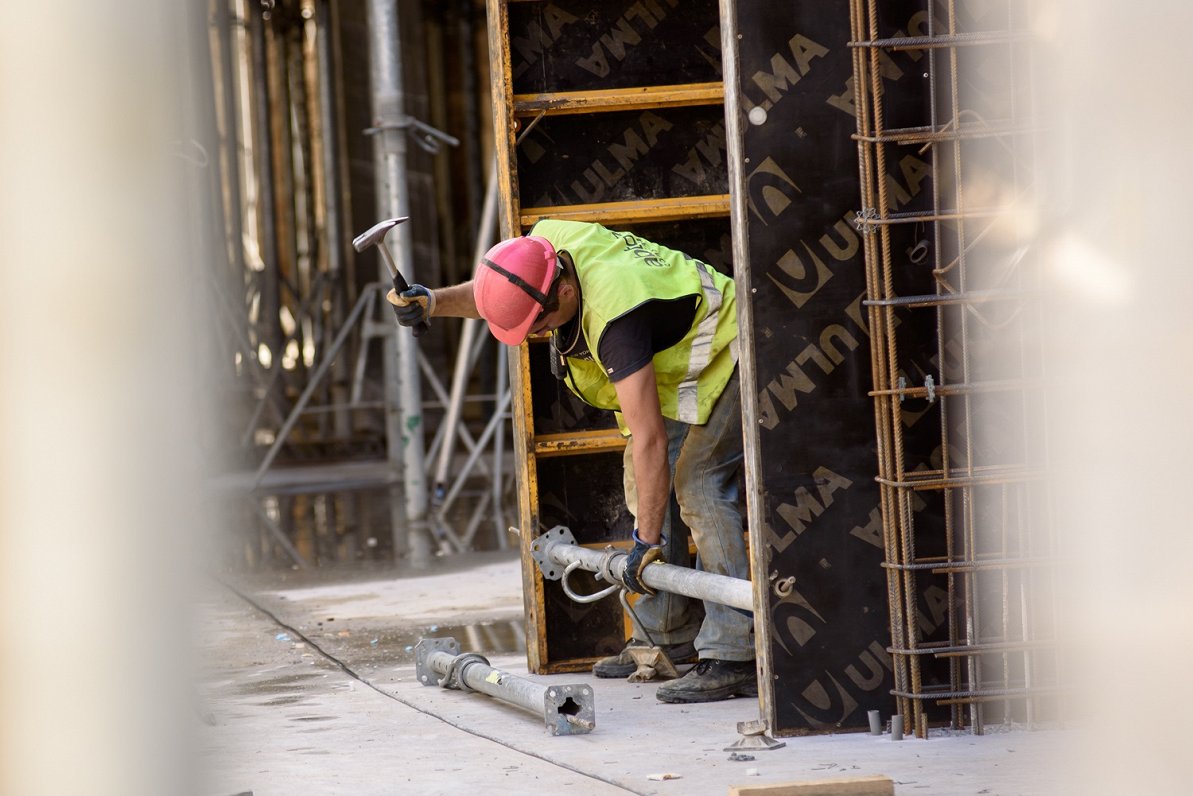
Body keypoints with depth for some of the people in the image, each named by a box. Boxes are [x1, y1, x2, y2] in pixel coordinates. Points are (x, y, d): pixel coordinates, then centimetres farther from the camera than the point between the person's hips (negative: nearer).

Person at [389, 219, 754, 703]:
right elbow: (496, 293, 9)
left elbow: (649, 438, -39)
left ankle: (734, 657, -25)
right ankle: (666, 637, 20)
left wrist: (647, 541, -36)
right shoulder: (547, 243, -15)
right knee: (645, 486, 11)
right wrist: (433, 301, -10)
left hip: (720, 361, -10)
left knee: (698, 488, -22)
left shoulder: (614, 318, -39)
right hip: (668, 360, 10)